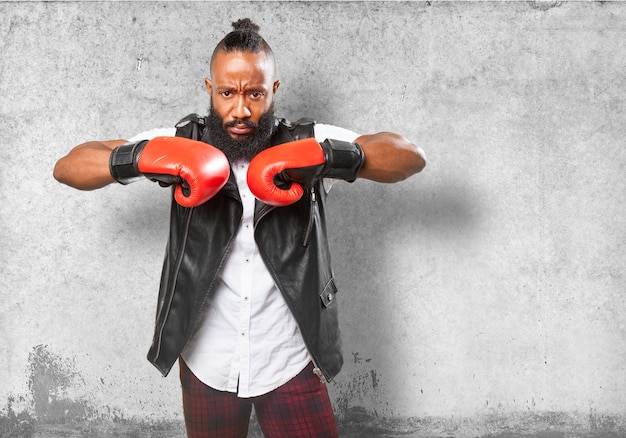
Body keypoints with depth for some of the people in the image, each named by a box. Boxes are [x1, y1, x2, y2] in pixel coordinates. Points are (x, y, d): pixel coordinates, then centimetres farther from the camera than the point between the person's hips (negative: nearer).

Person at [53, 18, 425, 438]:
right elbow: (69, 166, -7)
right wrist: (138, 158, -28)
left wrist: (332, 157, -32)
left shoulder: (309, 144, -8)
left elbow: (411, 157, -15)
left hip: (291, 366, -1)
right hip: (206, 367, 1)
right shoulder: (184, 144, -7)